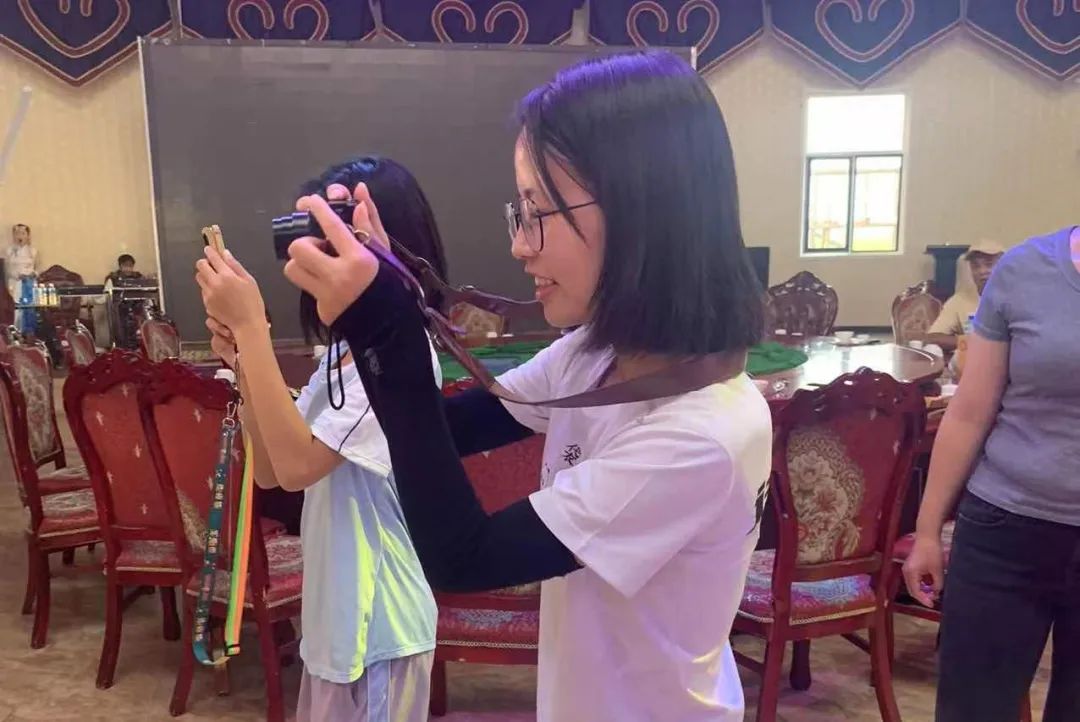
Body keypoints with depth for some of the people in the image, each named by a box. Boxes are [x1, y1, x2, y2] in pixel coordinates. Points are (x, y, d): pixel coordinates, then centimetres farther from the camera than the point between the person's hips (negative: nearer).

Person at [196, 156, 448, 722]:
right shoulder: (345, 351, 7)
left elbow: (297, 466, -28)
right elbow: (270, 469, 6)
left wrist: (252, 327, -25)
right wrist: (242, 361, -7)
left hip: (377, 619, -9)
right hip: (332, 611, 9)